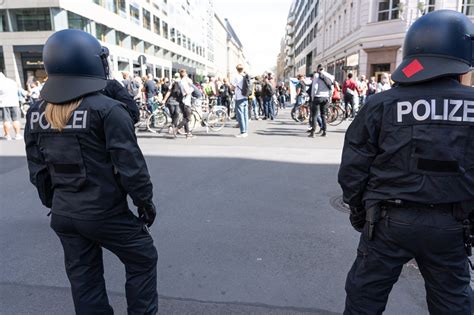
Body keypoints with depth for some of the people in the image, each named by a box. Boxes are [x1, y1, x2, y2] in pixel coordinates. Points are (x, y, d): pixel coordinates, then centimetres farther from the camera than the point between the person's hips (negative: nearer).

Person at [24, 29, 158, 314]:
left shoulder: (37, 112, 2)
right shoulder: (107, 109, -18)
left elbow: (38, 170, 9)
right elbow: (130, 164, -17)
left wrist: (53, 203, 20)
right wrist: (145, 201, -5)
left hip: (63, 215, 7)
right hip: (106, 214, -6)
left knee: (83, 278, 20)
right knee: (143, 261, 16)